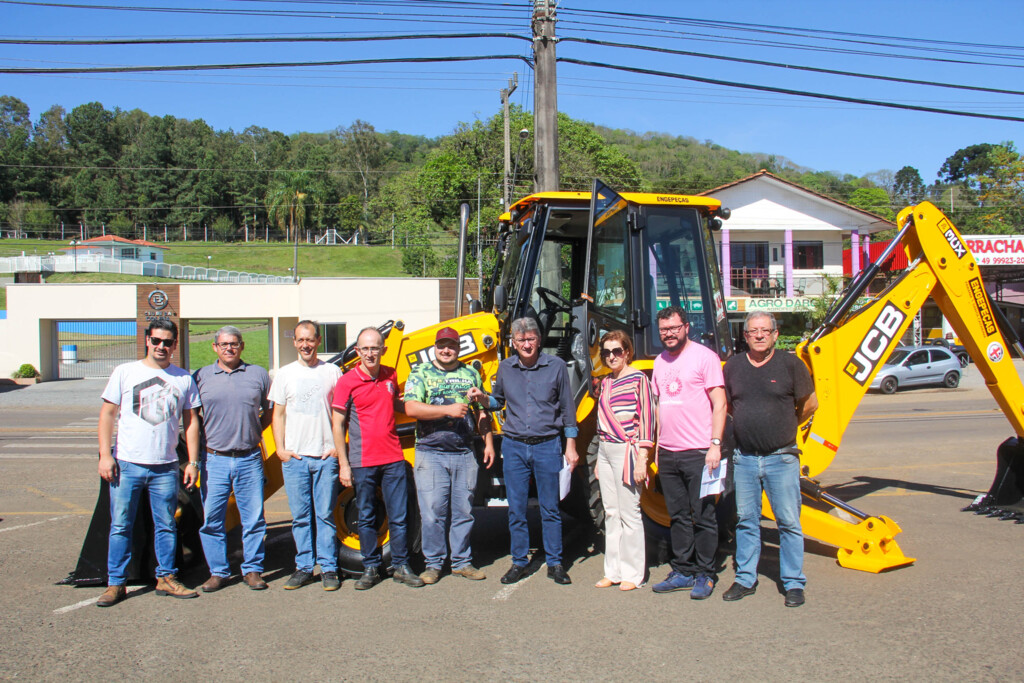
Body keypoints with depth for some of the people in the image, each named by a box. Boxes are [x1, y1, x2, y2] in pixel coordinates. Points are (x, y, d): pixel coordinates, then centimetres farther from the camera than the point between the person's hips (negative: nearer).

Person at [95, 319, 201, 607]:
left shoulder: (184, 378, 7)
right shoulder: (125, 372, 2)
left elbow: (191, 421, 9)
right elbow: (107, 413, 2)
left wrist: (193, 461, 4)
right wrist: (105, 454, -6)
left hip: (165, 467, 1)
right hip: (127, 464, -1)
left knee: (166, 526, 8)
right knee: (120, 526, 4)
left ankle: (166, 578, 21)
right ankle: (115, 583, 15)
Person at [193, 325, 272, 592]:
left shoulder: (258, 375, 8)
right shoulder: (201, 377, 7)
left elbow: (270, 412, 15)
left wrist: (252, 432, 4)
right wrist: (201, 442, 3)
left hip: (249, 460, 0)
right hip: (214, 459, 0)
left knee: (253, 518, 3)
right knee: (211, 519, 3)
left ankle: (252, 570, 16)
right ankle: (217, 572, 17)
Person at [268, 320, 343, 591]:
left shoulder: (332, 371, 6)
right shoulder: (285, 374, 9)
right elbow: (278, 414, 11)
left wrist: (338, 446, 0)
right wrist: (280, 449, 0)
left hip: (325, 457, -1)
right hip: (294, 457, 1)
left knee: (325, 515, 2)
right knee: (301, 516, 5)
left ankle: (328, 568, 10)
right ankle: (303, 567, 15)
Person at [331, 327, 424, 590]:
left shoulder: (390, 376, 7)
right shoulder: (347, 381, -6)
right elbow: (337, 424, -5)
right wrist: (343, 465, -7)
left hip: (393, 459, 3)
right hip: (362, 462, -3)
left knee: (399, 517, 6)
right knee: (366, 518, 8)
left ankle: (401, 566, 18)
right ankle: (371, 568, 22)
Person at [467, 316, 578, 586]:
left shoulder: (556, 366, -1)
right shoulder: (505, 368, 5)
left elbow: (567, 408, 3)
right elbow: (498, 401, 18)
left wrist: (570, 446, 0)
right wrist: (482, 398, -4)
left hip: (546, 445, -2)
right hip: (514, 446, 2)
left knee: (550, 508, 5)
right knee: (516, 510, 6)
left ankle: (555, 564, 16)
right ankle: (519, 563, 19)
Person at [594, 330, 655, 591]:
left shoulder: (638, 379, -7)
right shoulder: (606, 382, 14)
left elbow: (647, 420, -11)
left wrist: (642, 459, -16)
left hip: (626, 450, -7)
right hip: (605, 452, 7)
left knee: (629, 514, -1)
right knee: (610, 513, 11)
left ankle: (632, 574, 9)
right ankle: (613, 571, 20)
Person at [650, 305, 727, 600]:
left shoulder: (704, 357, -6)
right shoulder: (661, 361, 14)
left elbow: (719, 404, -8)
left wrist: (715, 445, -15)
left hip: (698, 453, -6)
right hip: (668, 454, 6)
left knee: (703, 517, 1)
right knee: (678, 517, 12)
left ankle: (705, 575, 12)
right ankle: (683, 572, 22)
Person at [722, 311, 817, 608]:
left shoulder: (790, 364, -3)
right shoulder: (733, 366, 5)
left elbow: (810, 404, 5)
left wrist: (784, 427, 12)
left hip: (781, 458, -3)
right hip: (744, 458, 3)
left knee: (788, 522, 2)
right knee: (746, 520, 11)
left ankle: (793, 583, 13)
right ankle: (746, 579, 22)